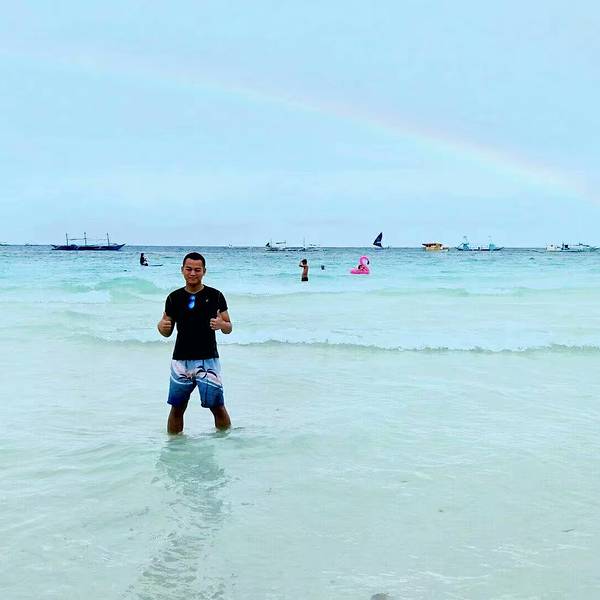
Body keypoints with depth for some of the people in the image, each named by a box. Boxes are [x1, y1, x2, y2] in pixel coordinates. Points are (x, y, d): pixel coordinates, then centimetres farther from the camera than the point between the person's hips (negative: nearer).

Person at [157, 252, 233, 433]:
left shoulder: (215, 296, 2)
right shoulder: (174, 297, 7)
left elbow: (229, 327, 4)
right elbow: (167, 332, 12)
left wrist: (221, 325, -18)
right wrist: (161, 326, -11)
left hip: (208, 359, -2)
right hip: (181, 361, 2)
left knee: (217, 407, -3)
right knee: (177, 408, 6)